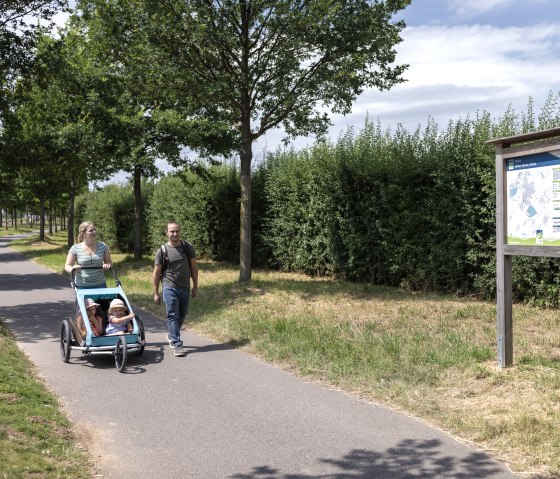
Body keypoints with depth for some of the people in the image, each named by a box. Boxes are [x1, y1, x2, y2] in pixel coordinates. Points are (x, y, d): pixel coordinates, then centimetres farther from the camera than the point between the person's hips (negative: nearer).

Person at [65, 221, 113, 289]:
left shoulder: (102, 246, 3)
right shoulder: (75, 248, -2)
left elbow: (109, 262, 11)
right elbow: (67, 266, 1)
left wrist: (107, 265, -13)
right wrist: (72, 269, -22)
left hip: (100, 285, 2)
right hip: (82, 286, -2)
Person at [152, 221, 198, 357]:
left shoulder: (188, 248, 4)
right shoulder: (162, 250, -3)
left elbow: (193, 267, 11)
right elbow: (156, 272, 1)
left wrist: (195, 286, 8)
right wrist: (156, 293, -1)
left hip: (185, 288, 4)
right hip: (169, 288, -4)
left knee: (182, 315, 14)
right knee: (173, 316, -9)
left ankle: (171, 335, 38)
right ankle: (177, 345, -9)